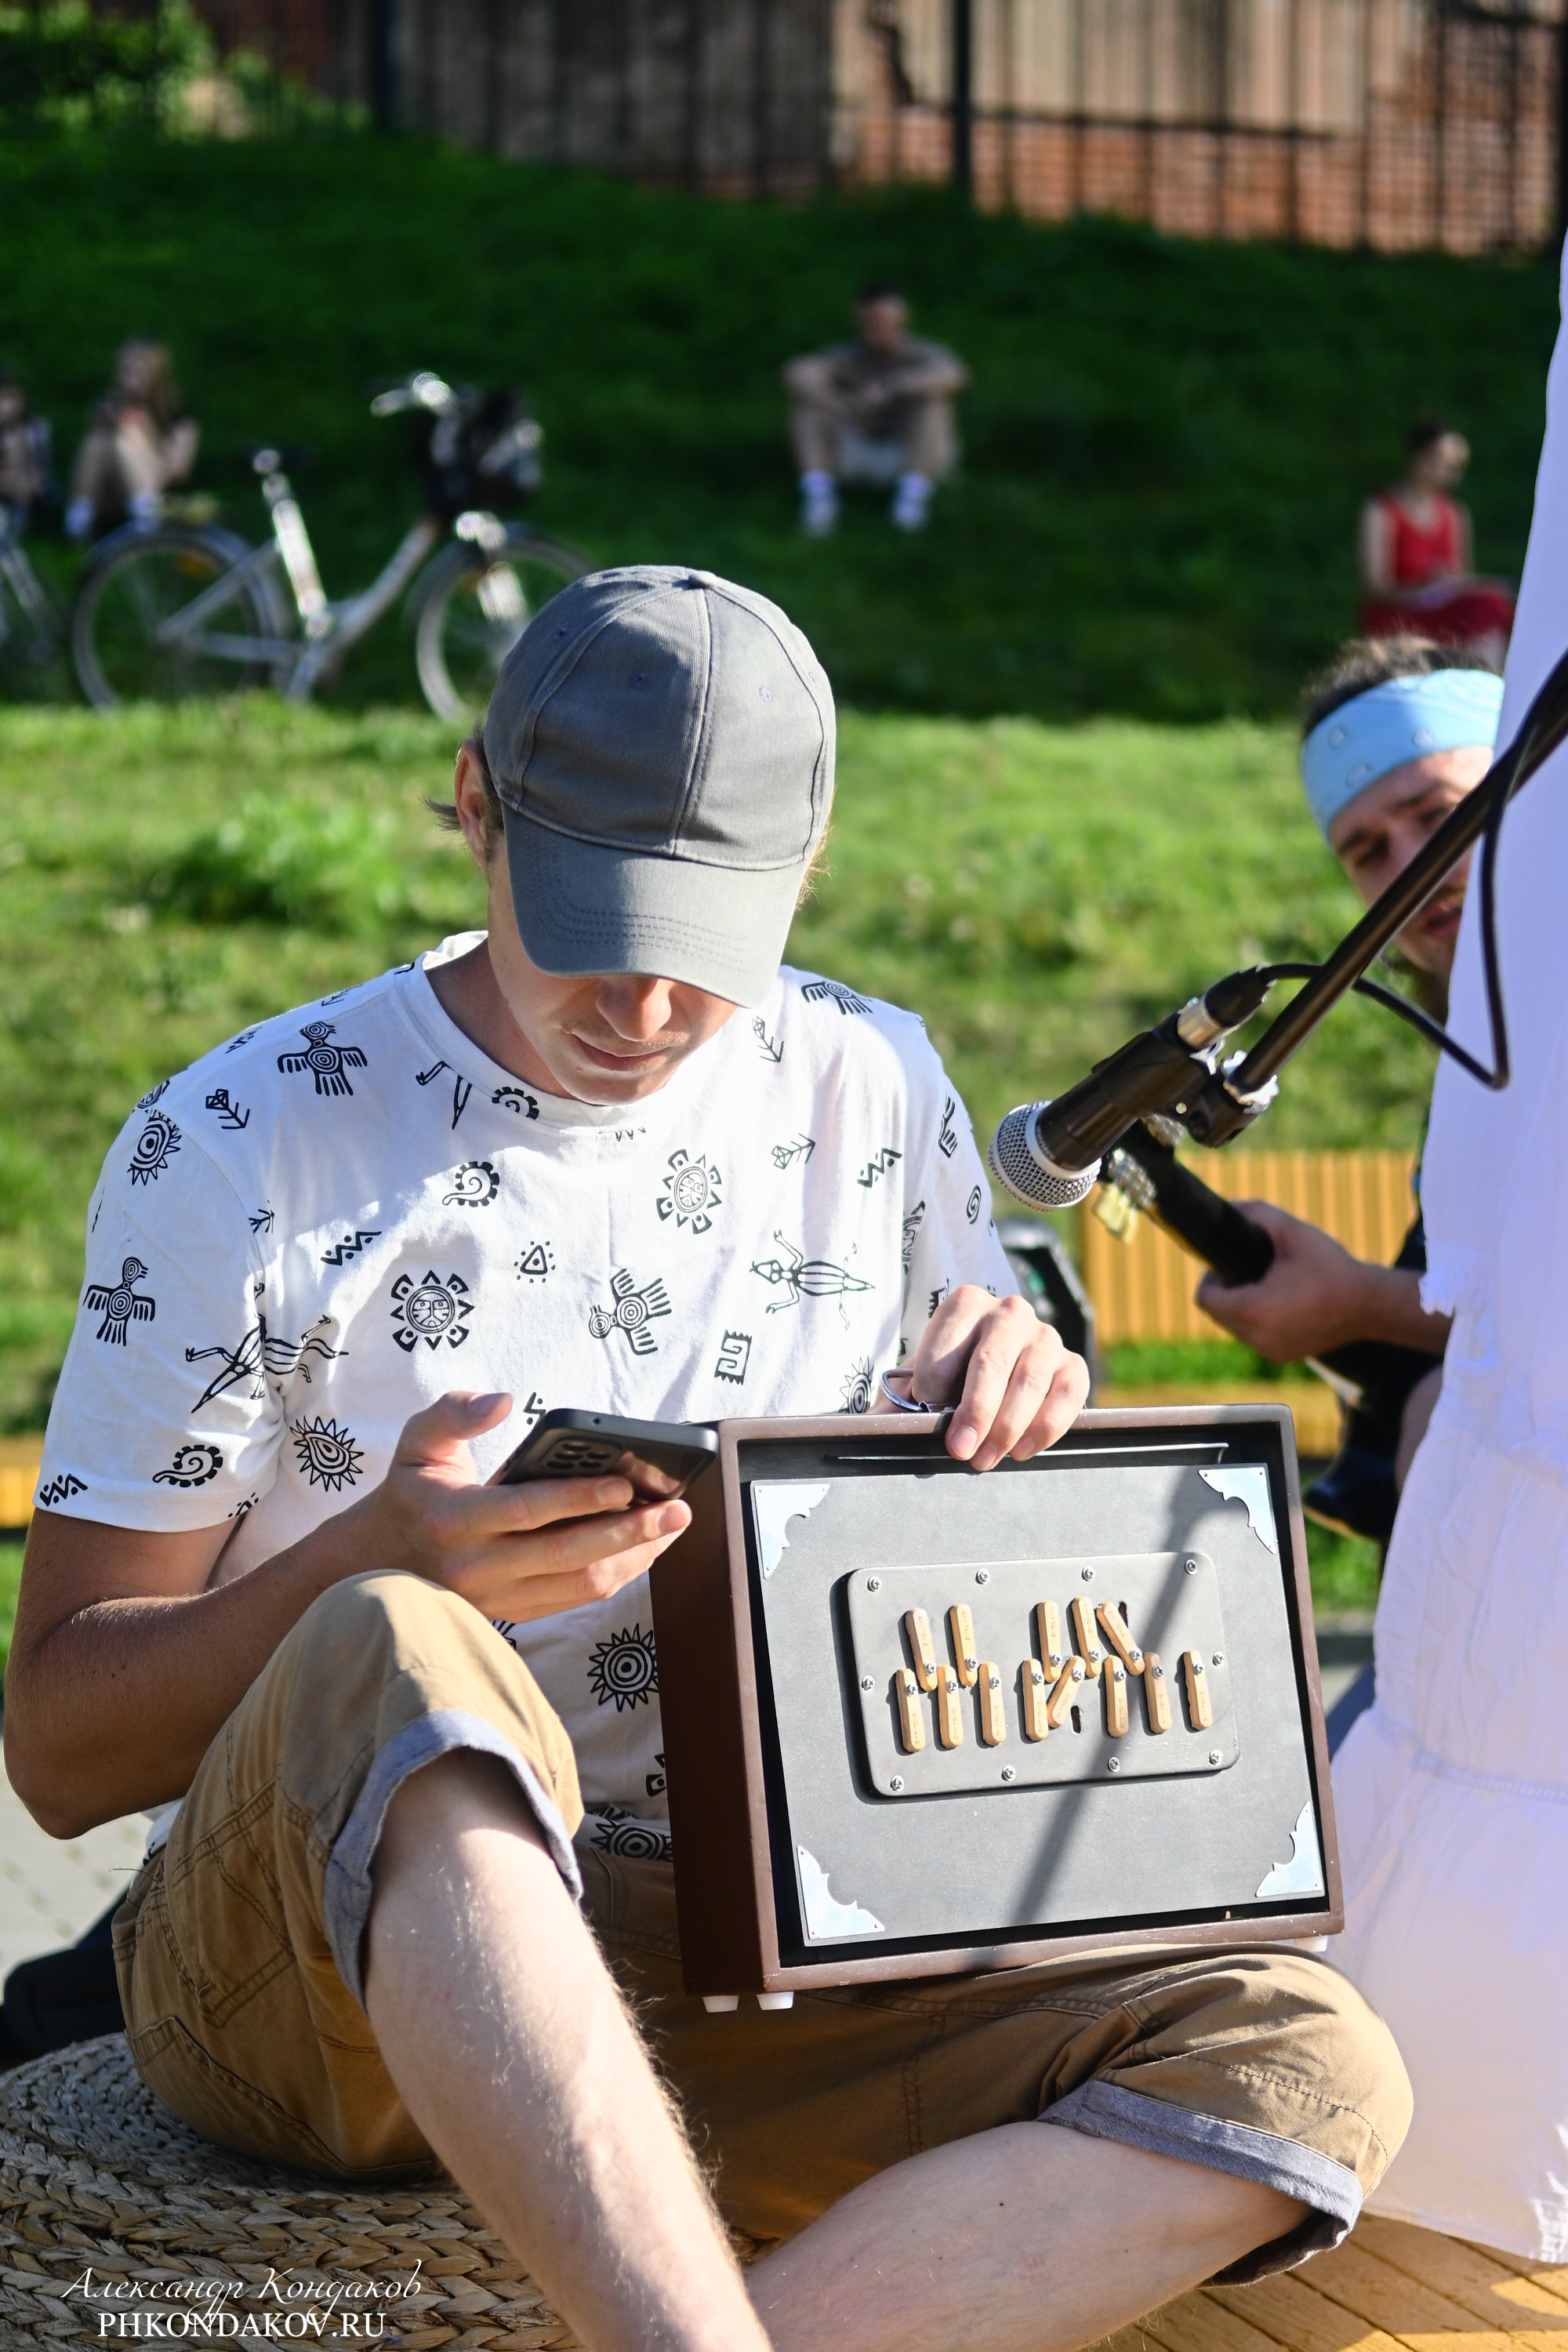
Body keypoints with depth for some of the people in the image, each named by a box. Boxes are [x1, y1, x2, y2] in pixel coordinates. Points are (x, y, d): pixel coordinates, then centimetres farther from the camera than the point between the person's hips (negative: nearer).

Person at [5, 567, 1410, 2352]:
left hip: (743, 1966, 4)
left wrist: (1008, 1421, -5)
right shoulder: (234, 1149, -3)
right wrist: (373, 1569, -24)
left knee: (1306, 2062, -22)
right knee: (395, 1660, -40)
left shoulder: (874, 1098, 9)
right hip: (318, 1961, -4)